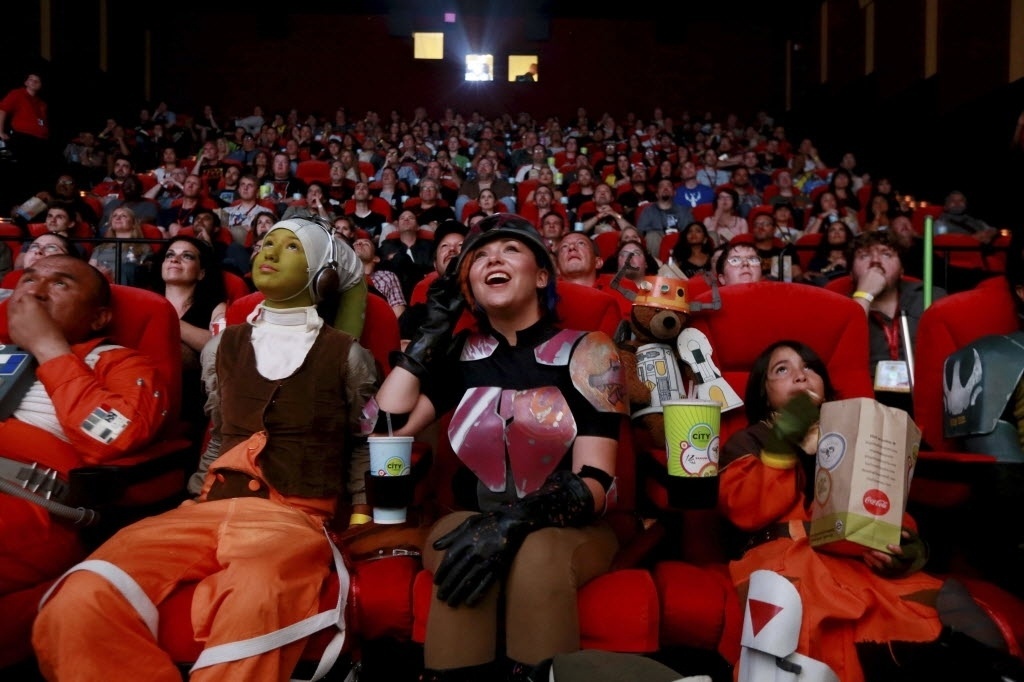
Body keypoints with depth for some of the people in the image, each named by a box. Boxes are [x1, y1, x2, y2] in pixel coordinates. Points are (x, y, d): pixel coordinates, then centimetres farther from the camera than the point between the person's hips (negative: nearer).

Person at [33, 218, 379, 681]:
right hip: (212, 508, 4)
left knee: (250, 612, -41)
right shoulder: (226, 345, 18)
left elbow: (364, 445, 14)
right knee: (78, 606, -23)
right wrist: (193, 504, 15)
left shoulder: (345, 355, 6)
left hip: (295, 517, -4)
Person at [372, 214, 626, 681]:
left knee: (538, 554, -35)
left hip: (570, 530, -1)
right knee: (466, 558, -32)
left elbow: (593, 484, -13)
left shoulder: (585, 351, -7)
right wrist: (434, 328, -4)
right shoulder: (462, 356, 3)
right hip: (474, 524, 2)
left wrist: (512, 522, -32)